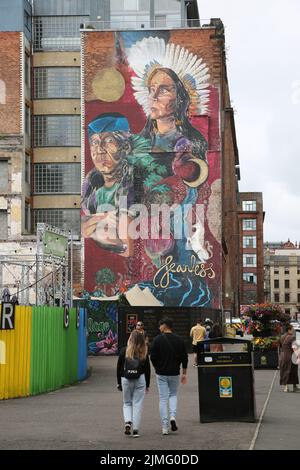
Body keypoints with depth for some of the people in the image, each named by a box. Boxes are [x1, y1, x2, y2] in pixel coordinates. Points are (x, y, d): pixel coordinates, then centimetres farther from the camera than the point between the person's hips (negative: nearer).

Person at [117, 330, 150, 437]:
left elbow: (119, 368, 1)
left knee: (127, 403, 15)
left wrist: (119, 383, 12)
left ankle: (128, 421, -8)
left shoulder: (124, 351, -4)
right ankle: (135, 430, 2)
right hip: (140, 380, 0)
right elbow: (147, 369, 3)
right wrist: (147, 385, 12)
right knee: (137, 404, 5)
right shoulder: (144, 353, -2)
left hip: (126, 380, 0)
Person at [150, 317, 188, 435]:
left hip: (161, 373, -2)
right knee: (173, 394, 22)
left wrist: (157, 367, 8)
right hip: (175, 373, 2)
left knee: (163, 399, 3)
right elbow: (184, 357, 3)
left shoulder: (157, 339, -9)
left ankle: (165, 427, 0)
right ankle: (173, 416, -2)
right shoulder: (179, 340, 1)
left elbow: (153, 357, -10)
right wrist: (184, 373, 11)